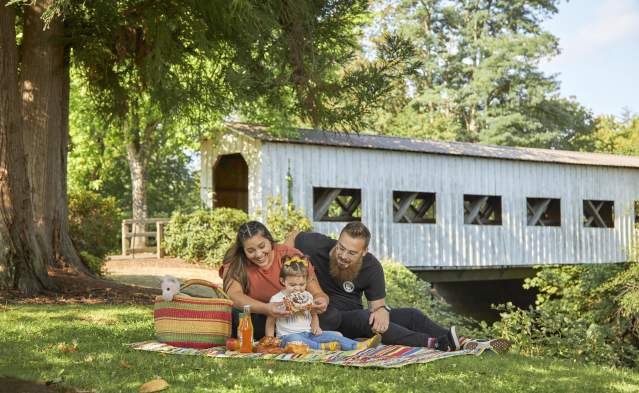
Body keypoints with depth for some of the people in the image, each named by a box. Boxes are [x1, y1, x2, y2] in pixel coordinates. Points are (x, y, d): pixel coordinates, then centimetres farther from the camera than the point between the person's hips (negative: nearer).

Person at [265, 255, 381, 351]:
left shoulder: (307, 297, 12)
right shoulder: (277, 299, -3)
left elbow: (314, 315, 25)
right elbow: (270, 322, 1)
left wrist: (315, 326, 4)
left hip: (308, 334, 4)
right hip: (287, 336, -4)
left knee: (330, 335, -19)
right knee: (293, 339, -41)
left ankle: (359, 345, -33)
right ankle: (322, 347, -51)